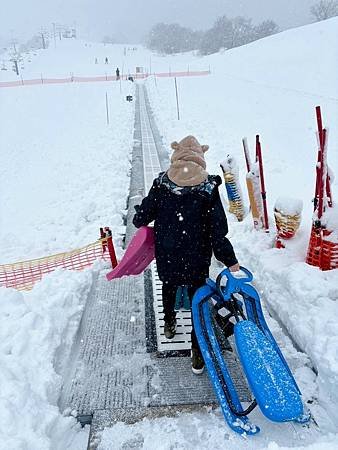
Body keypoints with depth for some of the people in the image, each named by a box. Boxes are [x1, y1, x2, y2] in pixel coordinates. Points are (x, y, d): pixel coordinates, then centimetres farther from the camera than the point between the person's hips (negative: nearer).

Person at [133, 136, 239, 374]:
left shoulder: (162, 183, -9)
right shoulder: (209, 187, -13)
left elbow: (143, 215, -1)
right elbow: (218, 229, -14)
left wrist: (139, 221, 24)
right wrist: (230, 260, -5)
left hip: (166, 254, 2)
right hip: (197, 257, -2)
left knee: (169, 287, 28)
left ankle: (169, 324, 52)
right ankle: (198, 352, 17)